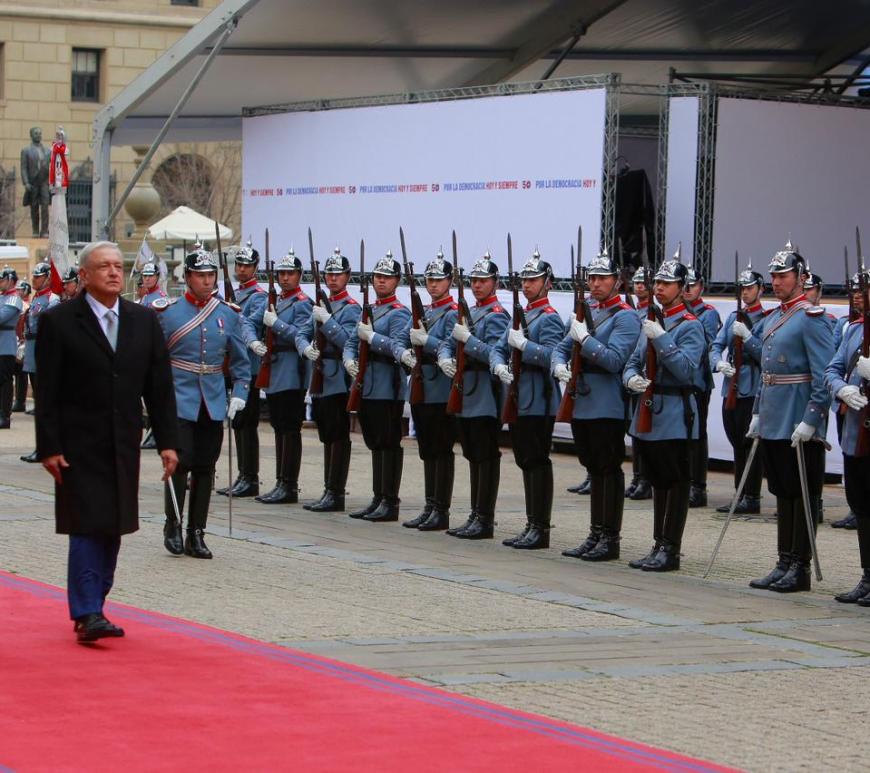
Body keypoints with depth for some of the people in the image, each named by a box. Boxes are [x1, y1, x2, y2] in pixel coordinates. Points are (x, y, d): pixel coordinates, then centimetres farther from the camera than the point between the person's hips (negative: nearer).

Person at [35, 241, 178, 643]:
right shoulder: (58, 321, -4)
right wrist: (49, 447, -11)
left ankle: (92, 607, 15)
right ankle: (87, 614, -8)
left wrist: (167, 441, 3)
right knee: (87, 527, -8)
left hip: (123, 446, 5)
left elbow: (159, 387, 9)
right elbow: (46, 392, -6)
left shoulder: (144, 322, 8)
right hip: (79, 446, -5)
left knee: (112, 529, 7)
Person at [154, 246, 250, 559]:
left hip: (214, 403, 3)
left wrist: (239, 393, 4)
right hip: (179, 400, -3)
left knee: (204, 468, 5)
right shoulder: (166, 312, -2)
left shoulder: (228, 315, 7)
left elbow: (241, 360, 14)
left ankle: (196, 534, 13)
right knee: (180, 462, -11)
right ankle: (172, 527, 5)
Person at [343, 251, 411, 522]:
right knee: (375, 444, 12)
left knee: (389, 444, -5)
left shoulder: (399, 313, -6)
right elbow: (351, 342, 15)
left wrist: (371, 336, -23)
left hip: (388, 388, -8)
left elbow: (398, 346, -19)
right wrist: (349, 360, -4)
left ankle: (390, 503, -2)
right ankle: (378, 499, 18)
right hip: (366, 386, 8)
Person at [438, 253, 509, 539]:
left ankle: (485, 521, -4)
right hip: (466, 394, 9)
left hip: (486, 396, -9)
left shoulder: (497, 315, -9)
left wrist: (467, 339, -25)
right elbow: (447, 342, 16)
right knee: (473, 456, 13)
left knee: (486, 457, -5)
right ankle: (475, 516, 19)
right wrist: (445, 359, -4)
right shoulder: (469, 313, 18)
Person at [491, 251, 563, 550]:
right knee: (525, 463, 11)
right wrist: (500, 367, -3)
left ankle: (541, 529, -4)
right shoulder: (520, 315, 19)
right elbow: (498, 349, 17)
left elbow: (551, 356, -21)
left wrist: (523, 343, -21)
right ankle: (531, 526, 17)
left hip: (539, 402, -9)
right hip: (518, 399, 9)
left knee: (538, 462, -6)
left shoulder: (549, 318, -8)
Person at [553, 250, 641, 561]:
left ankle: (610, 539, 1)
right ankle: (595, 536, 19)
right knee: (594, 470, 13)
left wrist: (584, 338, -20)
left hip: (607, 407, -8)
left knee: (608, 470, -3)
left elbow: (614, 359, -19)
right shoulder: (586, 313, 17)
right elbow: (562, 348, 19)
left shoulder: (625, 317, -8)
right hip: (581, 404, 8)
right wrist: (560, 366, -2)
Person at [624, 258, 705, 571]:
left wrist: (661, 339, -25)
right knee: (658, 481, 13)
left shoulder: (690, 326, -8)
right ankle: (659, 545, 20)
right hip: (648, 413, 8)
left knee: (676, 482, -2)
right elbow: (633, 362, 17)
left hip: (674, 418, -8)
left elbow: (686, 369, -20)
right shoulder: (651, 322, 16)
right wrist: (631, 379, -5)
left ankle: (670, 550, 0)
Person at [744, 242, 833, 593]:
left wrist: (810, 421, -21)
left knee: (803, 494, -2)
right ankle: (784, 564, 18)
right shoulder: (772, 318, 15)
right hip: (773, 423, 9)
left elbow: (824, 375, -16)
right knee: (782, 493, 12)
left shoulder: (811, 318, -11)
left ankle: (800, 567, 2)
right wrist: (758, 413, 17)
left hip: (799, 425, -8)